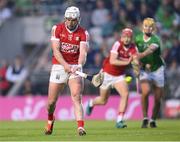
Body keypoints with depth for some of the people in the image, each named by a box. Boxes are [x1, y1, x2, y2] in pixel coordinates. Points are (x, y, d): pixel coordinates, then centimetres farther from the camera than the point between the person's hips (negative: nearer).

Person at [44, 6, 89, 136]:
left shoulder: (83, 33, -3)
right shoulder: (57, 29, -3)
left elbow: (83, 52, -16)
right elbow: (56, 50, -12)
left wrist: (79, 65, -37)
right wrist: (65, 65, -27)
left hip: (75, 67, -1)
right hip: (59, 66, 1)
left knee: (77, 97, -18)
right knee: (51, 101, 5)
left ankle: (81, 127, -27)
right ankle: (50, 119, 37)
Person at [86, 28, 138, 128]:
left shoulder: (133, 48, -11)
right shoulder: (117, 44, -22)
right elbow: (112, 61, -32)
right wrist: (126, 62, -40)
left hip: (119, 76, 3)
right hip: (107, 74, -3)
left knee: (125, 94, -22)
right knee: (103, 101, 11)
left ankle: (119, 121, -16)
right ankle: (91, 103, 47)